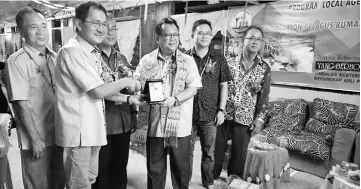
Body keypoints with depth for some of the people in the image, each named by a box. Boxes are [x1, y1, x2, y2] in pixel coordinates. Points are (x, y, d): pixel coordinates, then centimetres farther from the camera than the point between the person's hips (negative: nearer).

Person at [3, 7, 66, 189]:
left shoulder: (54, 57, 6)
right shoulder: (17, 61, -13)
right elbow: (21, 104, -15)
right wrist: (35, 139, -15)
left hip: (59, 135, 6)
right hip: (36, 140, -5)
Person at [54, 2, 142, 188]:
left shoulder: (93, 53, 13)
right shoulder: (72, 51, -17)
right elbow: (98, 91, -21)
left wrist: (128, 98, 7)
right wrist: (125, 82, -7)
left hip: (92, 128, 9)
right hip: (78, 130, -9)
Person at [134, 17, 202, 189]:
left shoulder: (188, 61, 1)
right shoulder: (147, 61, 4)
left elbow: (193, 88, -6)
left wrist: (175, 99, -22)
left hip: (180, 126, -1)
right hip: (155, 124, 1)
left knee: (181, 168, 14)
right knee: (154, 168, 16)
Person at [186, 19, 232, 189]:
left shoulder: (218, 59, 2)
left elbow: (224, 86, 4)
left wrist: (221, 110, -2)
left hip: (210, 114, 1)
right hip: (188, 113, 0)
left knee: (209, 151, 14)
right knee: (186, 151, 12)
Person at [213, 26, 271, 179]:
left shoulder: (265, 68, 2)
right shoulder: (230, 63, 1)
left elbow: (264, 96, 3)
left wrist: (259, 118, -2)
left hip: (245, 118, 0)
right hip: (224, 114, 0)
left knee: (239, 153, 9)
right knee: (217, 150, 8)